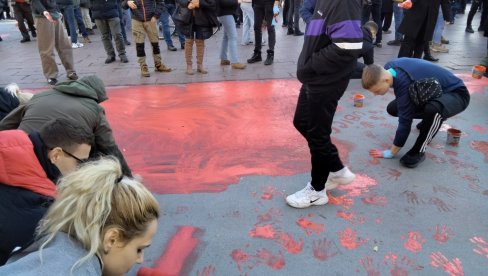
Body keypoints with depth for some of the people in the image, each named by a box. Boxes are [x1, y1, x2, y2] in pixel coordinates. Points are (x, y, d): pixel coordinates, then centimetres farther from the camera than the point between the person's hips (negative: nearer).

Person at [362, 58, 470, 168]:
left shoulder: (405, 83, -36)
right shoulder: (388, 67, -13)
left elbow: (405, 121, -31)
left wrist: (391, 152, -23)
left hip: (456, 93, -9)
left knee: (433, 109, -42)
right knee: (393, 109, 3)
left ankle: (419, 151, -19)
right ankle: (430, 122, 25)